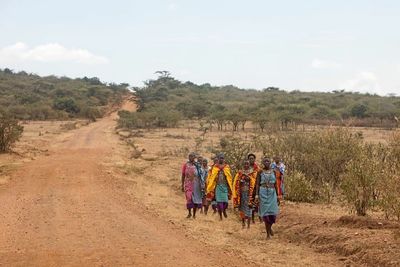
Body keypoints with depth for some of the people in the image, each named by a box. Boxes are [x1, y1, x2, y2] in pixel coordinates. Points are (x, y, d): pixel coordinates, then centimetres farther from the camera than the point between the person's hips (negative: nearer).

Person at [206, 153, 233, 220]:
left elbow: (229, 177, 3)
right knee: (219, 201, -5)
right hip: (218, 186, 0)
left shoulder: (227, 167, 6)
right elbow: (212, 178, 3)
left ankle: (224, 210, 26)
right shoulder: (215, 167, 5)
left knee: (225, 201, -6)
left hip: (225, 186, 0)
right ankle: (220, 216, 6)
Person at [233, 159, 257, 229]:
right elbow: (236, 183, 6)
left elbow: (254, 183, -2)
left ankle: (248, 224, -1)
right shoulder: (240, 173, 8)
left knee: (249, 207, -4)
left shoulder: (253, 173, 2)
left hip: (249, 192, -2)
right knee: (242, 207, 5)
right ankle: (243, 222, 17)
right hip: (242, 193, 2)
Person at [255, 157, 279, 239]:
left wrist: (277, 195, 12)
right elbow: (257, 184, -1)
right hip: (263, 193, -2)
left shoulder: (273, 172, 10)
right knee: (265, 212, -3)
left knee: (273, 211, -8)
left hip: (272, 193, 2)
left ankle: (270, 227, 23)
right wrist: (256, 195, -10)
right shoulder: (260, 172, 2)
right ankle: (268, 234, 4)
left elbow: (275, 184, 14)